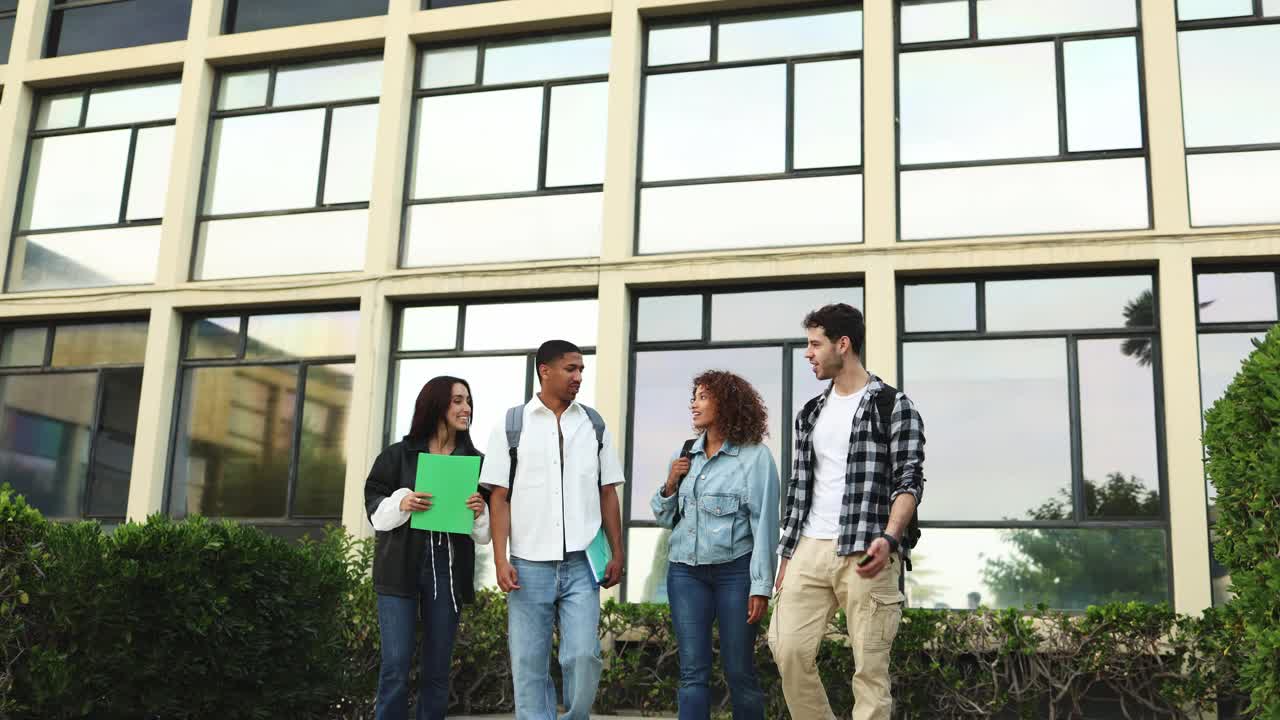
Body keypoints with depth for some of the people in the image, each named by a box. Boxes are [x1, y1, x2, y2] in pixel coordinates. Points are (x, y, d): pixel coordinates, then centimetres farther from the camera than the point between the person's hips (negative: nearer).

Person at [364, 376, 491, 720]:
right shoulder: (398, 455, 2)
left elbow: (486, 531, 10)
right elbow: (374, 506, 4)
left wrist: (480, 512, -12)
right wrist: (401, 503, -14)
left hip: (448, 571, 2)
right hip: (400, 568, -2)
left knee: (437, 669, 7)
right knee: (395, 666, -5)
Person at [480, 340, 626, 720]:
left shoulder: (594, 424, 9)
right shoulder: (511, 424, 2)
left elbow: (608, 493, 11)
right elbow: (500, 497, 1)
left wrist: (617, 552, 6)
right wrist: (500, 560, -6)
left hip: (582, 563, 1)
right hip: (529, 564, -1)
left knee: (583, 655, -7)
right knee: (529, 664, 4)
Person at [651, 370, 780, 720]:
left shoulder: (755, 456, -6)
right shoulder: (685, 456, 10)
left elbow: (764, 524, -8)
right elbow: (664, 517, 17)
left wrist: (761, 586, -11)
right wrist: (670, 484, -2)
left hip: (735, 571, -4)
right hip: (685, 571, 4)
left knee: (739, 671, 4)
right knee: (693, 672, 4)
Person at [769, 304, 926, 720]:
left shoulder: (894, 406, 0)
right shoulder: (810, 414, 18)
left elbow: (909, 480, -6)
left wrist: (888, 538, -23)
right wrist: (786, 556, 14)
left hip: (865, 554, -5)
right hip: (809, 550, 5)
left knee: (869, 666, -3)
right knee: (788, 648, -3)